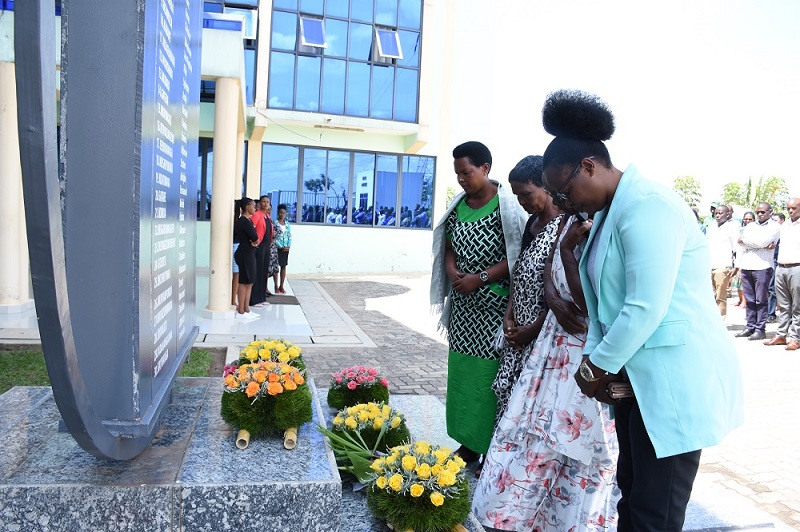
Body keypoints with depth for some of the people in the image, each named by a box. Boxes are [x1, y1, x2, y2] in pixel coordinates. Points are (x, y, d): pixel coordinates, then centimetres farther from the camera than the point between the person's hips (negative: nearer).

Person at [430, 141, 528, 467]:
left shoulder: (507, 205, -11)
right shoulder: (458, 206, 8)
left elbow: (517, 256, -14)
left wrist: (480, 278, -17)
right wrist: (452, 272, -6)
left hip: (494, 306, -7)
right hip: (463, 305, 7)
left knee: (488, 375, -4)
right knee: (461, 370, 11)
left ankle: (492, 450, 11)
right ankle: (468, 443, 25)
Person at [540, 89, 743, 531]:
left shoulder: (646, 205, -19)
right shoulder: (608, 209, 11)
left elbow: (647, 307, -24)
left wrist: (598, 366, -12)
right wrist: (593, 357, 1)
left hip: (676, 378, -9)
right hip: (637, 374, 9)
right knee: (631, 492, 18)